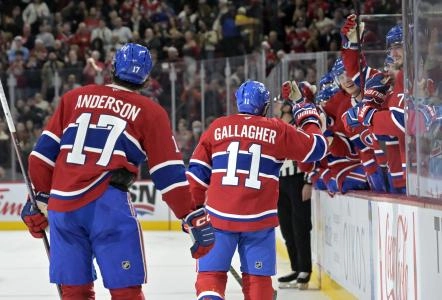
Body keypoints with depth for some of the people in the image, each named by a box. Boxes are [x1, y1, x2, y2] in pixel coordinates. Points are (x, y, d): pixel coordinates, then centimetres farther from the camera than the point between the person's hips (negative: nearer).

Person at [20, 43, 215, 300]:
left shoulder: (75, 98, 16)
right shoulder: (150, 112, 7)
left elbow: (45, 151, 14)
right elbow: (169, 174, 3)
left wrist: (40, 199, 23)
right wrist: (195, 219, 6)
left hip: (61, 204, 4)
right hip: (107, 205, -4)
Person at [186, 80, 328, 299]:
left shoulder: (217, 127, 6)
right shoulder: (277, 130, 3)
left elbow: (196, 172, 7)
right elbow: (317, 148, 12)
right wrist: (309, 119, 29)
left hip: (219, 215, 0)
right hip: (258, 220, 0)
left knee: (210, 273, 5)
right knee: (258, 277, 8)